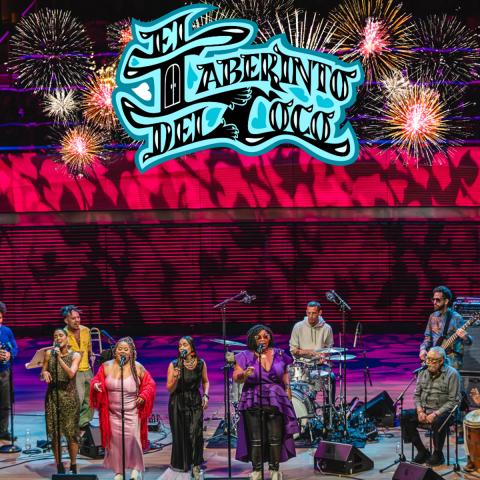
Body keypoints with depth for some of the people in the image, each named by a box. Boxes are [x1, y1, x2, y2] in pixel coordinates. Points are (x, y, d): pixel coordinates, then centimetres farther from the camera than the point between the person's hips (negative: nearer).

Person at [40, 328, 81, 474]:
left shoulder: (75, 356, 1)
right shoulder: (49, 354, 6)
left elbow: (71, 374, -13)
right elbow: (42, 375, 12)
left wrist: (59, 358, -18)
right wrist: (45, 373, -11)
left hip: (69, 395, -2)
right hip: (52, 395, 2)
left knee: (71, 433, -4)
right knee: (54, 433, -1)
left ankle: (73, 466, 6)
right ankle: (59, 466, 9)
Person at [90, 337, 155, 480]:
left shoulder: (137, 368, -4)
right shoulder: (106, 366, 1)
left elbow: (149, 385, 3)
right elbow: (97, 380, 10)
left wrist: (143, 397, -12)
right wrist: (95, 385, -12)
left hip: (132, 413, -3)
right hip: (113, 413, 3)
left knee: (132, 438, -13)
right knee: (115, 440, 5)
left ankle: (136, 468, 8)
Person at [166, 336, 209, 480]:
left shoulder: (201, 363, -2)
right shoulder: (174, 365, -7)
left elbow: (205, 381, 15)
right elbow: (169, 389, -4)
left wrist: (205, 395, 0)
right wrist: (175, 379, -23)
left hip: (195, 403, 1)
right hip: (177, 403, -1)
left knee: (196, 433, -12)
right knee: (180, 435, 4)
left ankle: (196, 465, -1)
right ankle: (180, 465, 22)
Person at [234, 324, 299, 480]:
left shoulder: (279, 354, 7)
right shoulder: (245, 356, 0)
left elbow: (285, 375, 18)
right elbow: (236, 377, -4)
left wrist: (287, 388, 4)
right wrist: (244, 375, -25)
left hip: (276, 401, 1)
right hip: (253, 402, -1)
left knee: (275, 437, -1)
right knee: (256, 439, -2)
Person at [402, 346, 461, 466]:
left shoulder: (452, 374, -10)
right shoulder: (423, 372, 8)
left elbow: (454, 401, -14)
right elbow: (416, 395, 12)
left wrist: (436, 414, -21)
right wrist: (420, 411, -7)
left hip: (443, 411, -6)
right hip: (424, 409, 6)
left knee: (438, 422, -37)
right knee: (405, 417, -18)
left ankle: (438, 454, -12)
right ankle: (422, 451, -5)